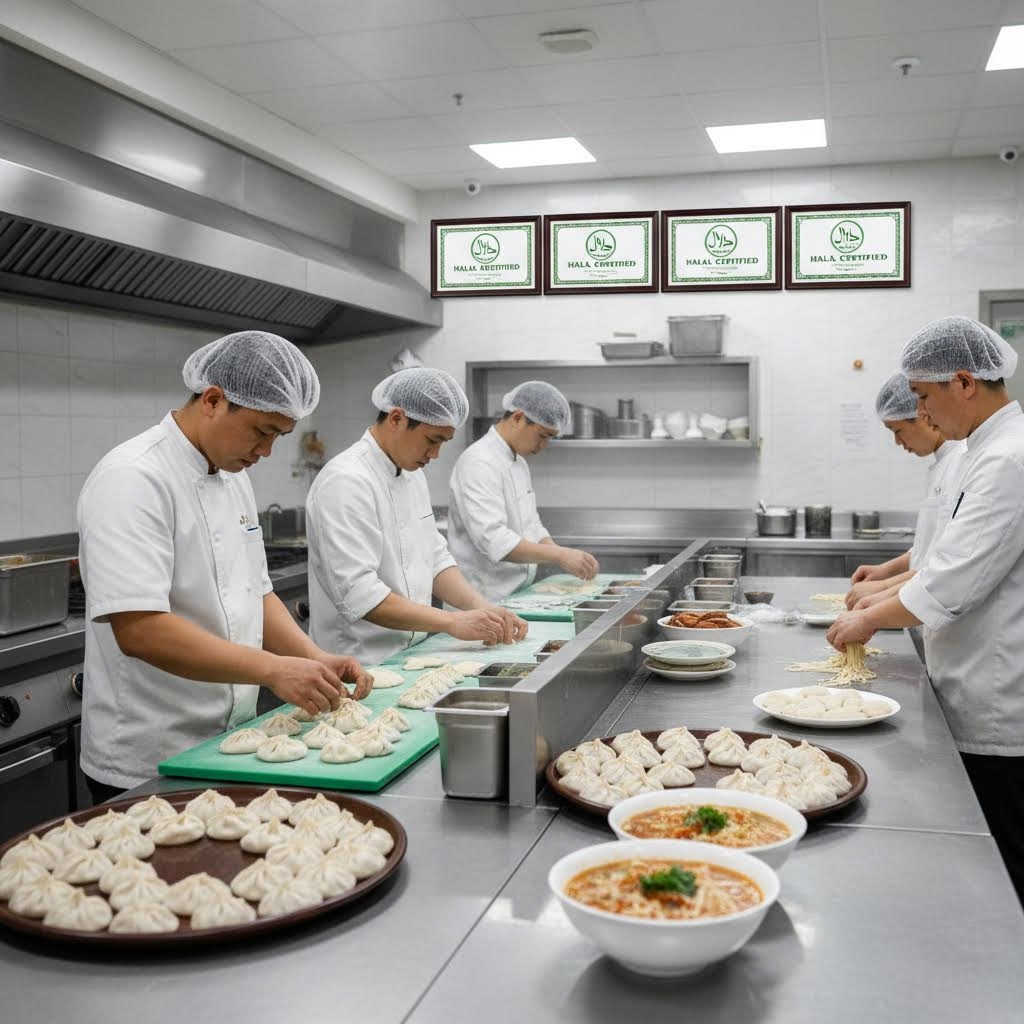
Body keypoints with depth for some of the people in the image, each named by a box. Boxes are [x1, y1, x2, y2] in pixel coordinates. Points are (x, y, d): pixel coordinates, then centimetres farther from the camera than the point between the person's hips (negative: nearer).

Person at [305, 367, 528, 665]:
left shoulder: (411, 474, 11)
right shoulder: (346, 482, -17)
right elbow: (358, 595, -23)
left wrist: (482, 608, -1)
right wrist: (453, 622, -22)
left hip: (410, 657, 8)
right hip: (362, 666, -8)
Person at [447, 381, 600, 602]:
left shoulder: (518, 462, 13)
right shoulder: (479, 463, -17)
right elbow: (492, 539, -27)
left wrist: (563, 555, 1)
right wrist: (558, 555, -26)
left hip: (516, 596, 9)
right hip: (483, 600, -9)